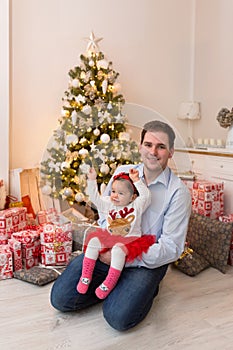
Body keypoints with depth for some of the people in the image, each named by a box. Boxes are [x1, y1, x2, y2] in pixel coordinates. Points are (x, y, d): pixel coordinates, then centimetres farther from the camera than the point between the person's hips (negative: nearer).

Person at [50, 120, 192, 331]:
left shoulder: (178, 192, -11)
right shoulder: (123, 171, 2)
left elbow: (171, 247, -13)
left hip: (147, 261, -3)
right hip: (110, 250, 4)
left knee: (118, 317, -24)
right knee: (60, 298, -7)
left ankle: (144, 288, 7)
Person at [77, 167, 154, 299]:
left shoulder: (136, 205, -3)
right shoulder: (108, 204, 9)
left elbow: (146, 196, -19)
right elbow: (95, 197, 8)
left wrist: (137, 180, -25)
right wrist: (92, 180, -1)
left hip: (129, 239, -5)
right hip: (109, 236, 5)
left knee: (118, 249, -34)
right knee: (94, 241, -19)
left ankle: (109, 283, -21)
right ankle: (86, 276, -11)